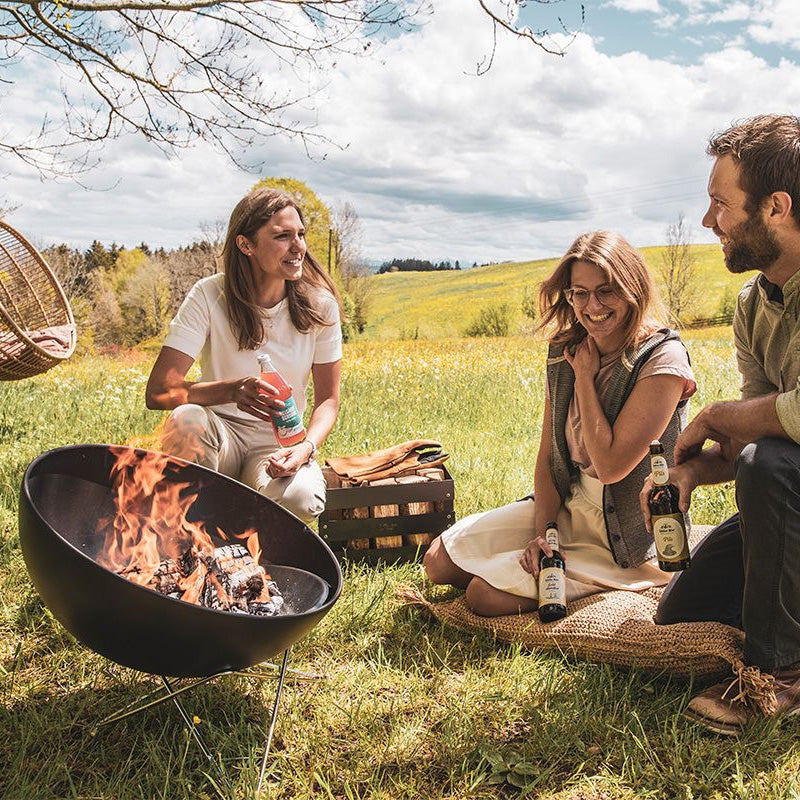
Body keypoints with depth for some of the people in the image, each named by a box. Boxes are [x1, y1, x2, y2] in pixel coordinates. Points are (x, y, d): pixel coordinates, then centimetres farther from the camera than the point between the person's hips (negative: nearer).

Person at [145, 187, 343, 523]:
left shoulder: (319, 305, -7)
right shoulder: (209, 296, -13)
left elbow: (328, 399, 0)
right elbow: (158, 392, -21)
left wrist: (307, 446, -22)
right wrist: (233, 390, -38)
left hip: (279, 443, 1)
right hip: (219, 435, -1)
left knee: (302, 498, -32)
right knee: (186, 417, -36)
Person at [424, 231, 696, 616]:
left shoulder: (662, 359, -19)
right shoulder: (565, 352, 2)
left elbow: (610, 465, -25)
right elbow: (548, 454, 4)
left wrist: (585, 376, -18)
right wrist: (543, 531, -10)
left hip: (628, 537, -7)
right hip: (568, 505, 7)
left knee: (484, 594, -16)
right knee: (440, 561, 0)